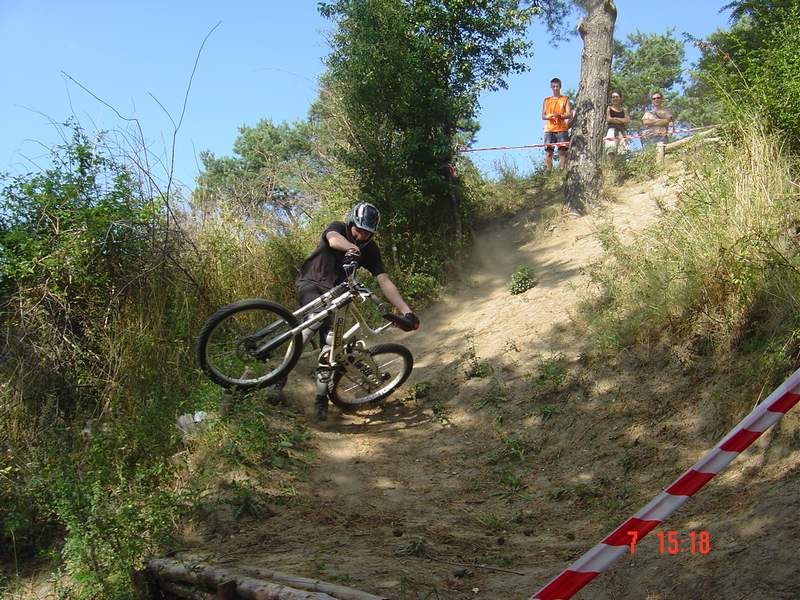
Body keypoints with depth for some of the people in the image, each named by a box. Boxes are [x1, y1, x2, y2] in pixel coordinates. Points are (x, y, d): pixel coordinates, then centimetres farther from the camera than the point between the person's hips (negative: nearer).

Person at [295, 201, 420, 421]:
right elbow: (334, 239, -41)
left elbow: (384, 282, -16)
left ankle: (321, 398, -1)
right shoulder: (338, 228, -15)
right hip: (311, 283, -3)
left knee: (330, 339, -12)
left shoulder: (370, 250, -8)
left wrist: (407, 311, -28)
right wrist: (351, 248, -65)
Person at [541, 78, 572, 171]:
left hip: (562, 129, -2)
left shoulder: (565, 99, 11)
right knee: (548, 152, -5)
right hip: (549, 129, 2)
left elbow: (569, 115, 2)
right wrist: (550, 116, -12)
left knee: (562, 152, -9)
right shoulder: (547, 100, 17)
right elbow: (543, 116, 11)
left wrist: (560, 116, -19)